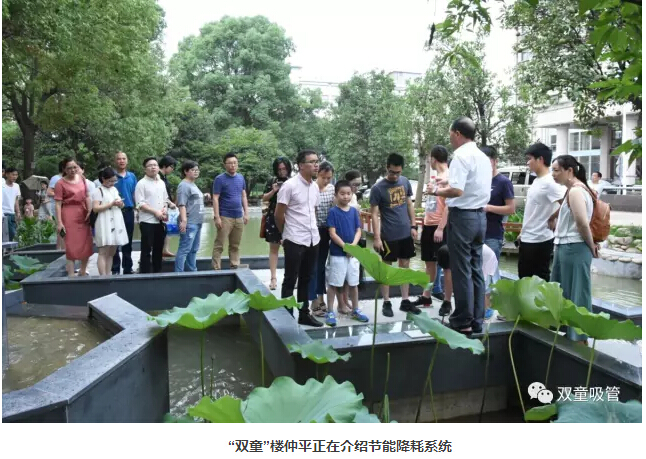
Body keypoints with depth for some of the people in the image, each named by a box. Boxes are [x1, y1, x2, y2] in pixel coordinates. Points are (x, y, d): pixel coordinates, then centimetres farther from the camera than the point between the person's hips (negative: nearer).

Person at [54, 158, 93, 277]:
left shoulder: (82, 178, 8)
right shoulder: (60, 183, -8)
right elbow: (58, 204, -10)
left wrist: (90, 211, 1)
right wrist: (59, 222, -15)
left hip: (83, 214, 5)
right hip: (69, 215, -5)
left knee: (87, 245, 10)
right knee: (71, 246, -2)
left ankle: (83, 271, 28)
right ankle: (71, 274, 6)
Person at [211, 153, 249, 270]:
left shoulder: (241, 178, 10)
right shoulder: (220, 179, -6)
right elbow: (215, 198, -9)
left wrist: (246, 213, 10)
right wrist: (217, 217, -15)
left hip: (239, 217, 5)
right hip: (225, 217, -5)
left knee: (235, 245, 11)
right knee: (219, 245, -2)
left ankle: (234, 267, 19)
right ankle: (216, 269, 2)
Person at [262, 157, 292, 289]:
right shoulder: (272, 181, 4)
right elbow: (264, 199, 6)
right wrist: (273, 191, -10)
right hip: (274, 218, 1)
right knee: (274, 248, 6)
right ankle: (273, 278, 12)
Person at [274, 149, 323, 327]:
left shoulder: (315, 186, 8)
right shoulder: (290, 185, -13)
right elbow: (278, 215, -8)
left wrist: (312, 230, 15)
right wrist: (288, 233, 4)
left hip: (313, 240, 7)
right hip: (295, 241, -6)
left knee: (306, 279, 15)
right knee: (290, 280, 3)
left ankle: (304, 314, 25)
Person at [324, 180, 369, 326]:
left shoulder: (354, 211, 5)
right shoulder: (333, 212, -8)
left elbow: (358, 231, 4)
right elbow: (332, 233, -12)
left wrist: (353, 245, -12)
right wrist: (345, 247, -17)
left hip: (353, 253, 5)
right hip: (337, 254, -4)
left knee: (354, 283, 14)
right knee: (334, 284, 3)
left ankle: (355, 310, 27)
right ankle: (330, 312, 13)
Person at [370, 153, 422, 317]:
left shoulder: (405, 182, 2)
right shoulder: (378, 188, -12)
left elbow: (409, 204, 12)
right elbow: (374, 214, -11)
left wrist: (413, 226, 7)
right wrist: (376, 238, -15)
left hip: (405, 233, 5)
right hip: (388, 235, -5)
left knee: (405, 266, 12)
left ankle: (405, 301, 22)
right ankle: (386, 303, 15)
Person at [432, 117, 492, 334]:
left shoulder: (461, 155, -14)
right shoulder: (483, 157, 13)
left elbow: (457, 191, -24)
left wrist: (438, 191, -6)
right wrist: (449, 181, 18)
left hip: (462, 217, -8)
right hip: (480, 216, 9)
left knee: (461, 271, -1)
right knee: (476, 269, 12)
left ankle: (463, 322, 7)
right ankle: (477, 320, 19)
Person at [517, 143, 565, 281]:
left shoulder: (550, 182, -17)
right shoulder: (536, 181, 11)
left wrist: (551, 219, -13)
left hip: (540, 240, -9)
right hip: (527, 239, 9)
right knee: (524, 277, 16)